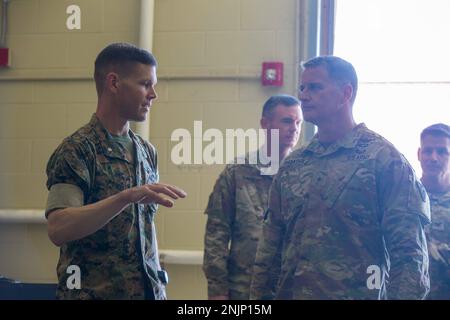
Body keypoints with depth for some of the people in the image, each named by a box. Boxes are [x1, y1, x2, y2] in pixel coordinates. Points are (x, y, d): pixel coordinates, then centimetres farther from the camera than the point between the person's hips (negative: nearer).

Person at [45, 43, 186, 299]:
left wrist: (158, 284, 11)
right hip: (94, 291, -6)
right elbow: (58, 230, -22)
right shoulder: (76, 150, -10)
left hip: (149, 290, 6)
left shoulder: (147, 152, 11)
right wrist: (126, 197, -30)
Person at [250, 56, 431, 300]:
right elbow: (271, 245, 13)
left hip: (357, 293, -5)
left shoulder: (384, 159, -7)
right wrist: (259, 294, 7)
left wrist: (403, 294, -18)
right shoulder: (292, 165, 10)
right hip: (289, 292, 5)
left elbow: (408, 252, -10)